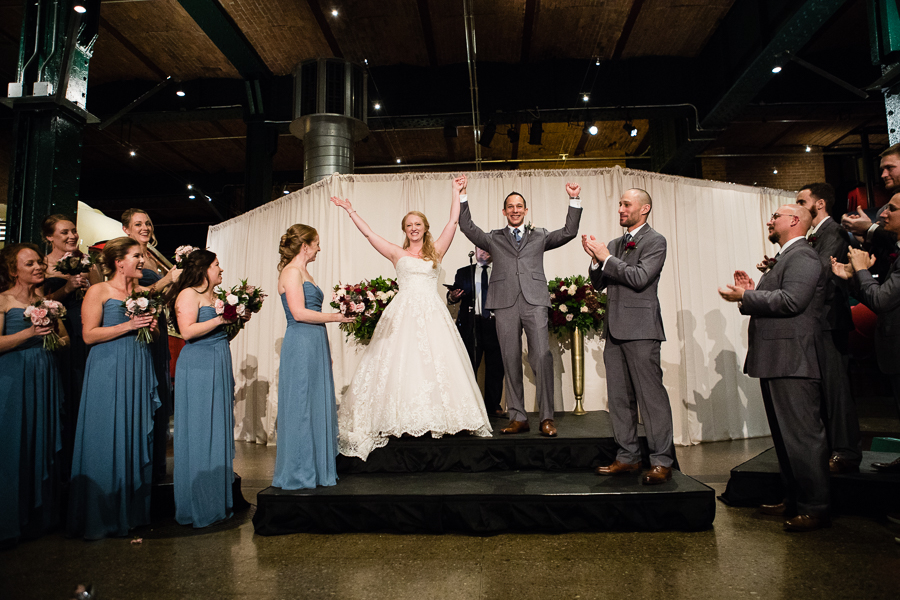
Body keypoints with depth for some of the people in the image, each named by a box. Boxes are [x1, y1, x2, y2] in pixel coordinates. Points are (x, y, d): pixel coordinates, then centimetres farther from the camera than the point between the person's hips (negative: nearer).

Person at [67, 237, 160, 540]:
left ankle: (132, 510, 17)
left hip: (138, 371, 6)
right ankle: (101, 515, 10)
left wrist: (151, 327, 1)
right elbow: (89, 334, -9)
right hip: (108, 370, -5)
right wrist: (127, 326, -16)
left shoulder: (143, 292, 13)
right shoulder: (98, 291, -3)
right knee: (107, 439, -2)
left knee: (136, 435, 7)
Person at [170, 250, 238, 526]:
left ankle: (218, 498, 20)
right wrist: (220, 319, -18)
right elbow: (188, 330, -20)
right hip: (197, 368, -9)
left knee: (220, 428, 10)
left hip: (219, 367, 9)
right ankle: (198, 504, 8)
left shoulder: (216, 296, 18)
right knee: (200, 433, -3)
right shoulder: (188, 294, -8)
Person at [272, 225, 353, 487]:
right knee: (301, 406, -3)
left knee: (318, 405, 10)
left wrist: (325, 352, 18)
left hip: (315, 346, 9)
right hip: (301, 345, -9)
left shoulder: (303, 273, 20)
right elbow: (299, 313, -18)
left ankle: (316, 470, 18)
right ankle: (298, 473, 8)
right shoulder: (291, 271, -8)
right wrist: (336, 317, -11)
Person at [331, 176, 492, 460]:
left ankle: (436, 417, 5)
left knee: (437, 362, -2)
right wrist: (350, 210, 12)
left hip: (432, 314, 1)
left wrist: (456, 193, 12)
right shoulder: (397, 253, 11)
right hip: (403, 314, -1)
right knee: (400, 363, -5)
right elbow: (368, 233, 10)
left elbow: (453, 222, 10)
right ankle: (401, 420, -1)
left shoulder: (436, 251, 13)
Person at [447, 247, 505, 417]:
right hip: (471, 325, 0)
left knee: (496, 367, 2)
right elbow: (452, 294, 10)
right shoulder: (463, 273, 17)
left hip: (495, 324, 1)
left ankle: (493, 406, 12)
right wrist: (452, 296, -13)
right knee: (469, 366, -3)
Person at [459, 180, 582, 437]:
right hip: (505, 302, 1)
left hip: (534, 301, -1)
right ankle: (518, 418, 8)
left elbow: (569, 232, 14)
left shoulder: (539, 237, 21)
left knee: (542, 357, -12)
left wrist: (574, 200, 7)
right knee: (510, 361, 1)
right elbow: (468, 228, 15)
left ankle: (547, 418, -6)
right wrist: (462, 198, 9)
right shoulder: (494, 239, 21)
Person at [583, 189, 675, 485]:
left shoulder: (655, 240, -2)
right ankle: (628, 456, 18)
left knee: (650, 394, -5)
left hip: (640, 328, -7)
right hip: (615, 328, 7)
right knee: (619, 397, 9)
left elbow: (640, 278, -15)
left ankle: (661, 461, 4)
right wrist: (596, 259, -1)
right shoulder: (614, 244, 19)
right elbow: (598, 284, 17)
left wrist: (606, 258, -10)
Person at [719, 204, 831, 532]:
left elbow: (791, 301, -23)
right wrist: (752, 292, 9)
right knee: (785, 435, 16)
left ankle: (816, 508, 5)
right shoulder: (785, 257, 23)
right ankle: (793, 500, 26)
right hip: (777, 361, 11)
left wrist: (744, 296, -16)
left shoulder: (802, 256, -10)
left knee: (802, 435, -5)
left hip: (792, 363, -11)